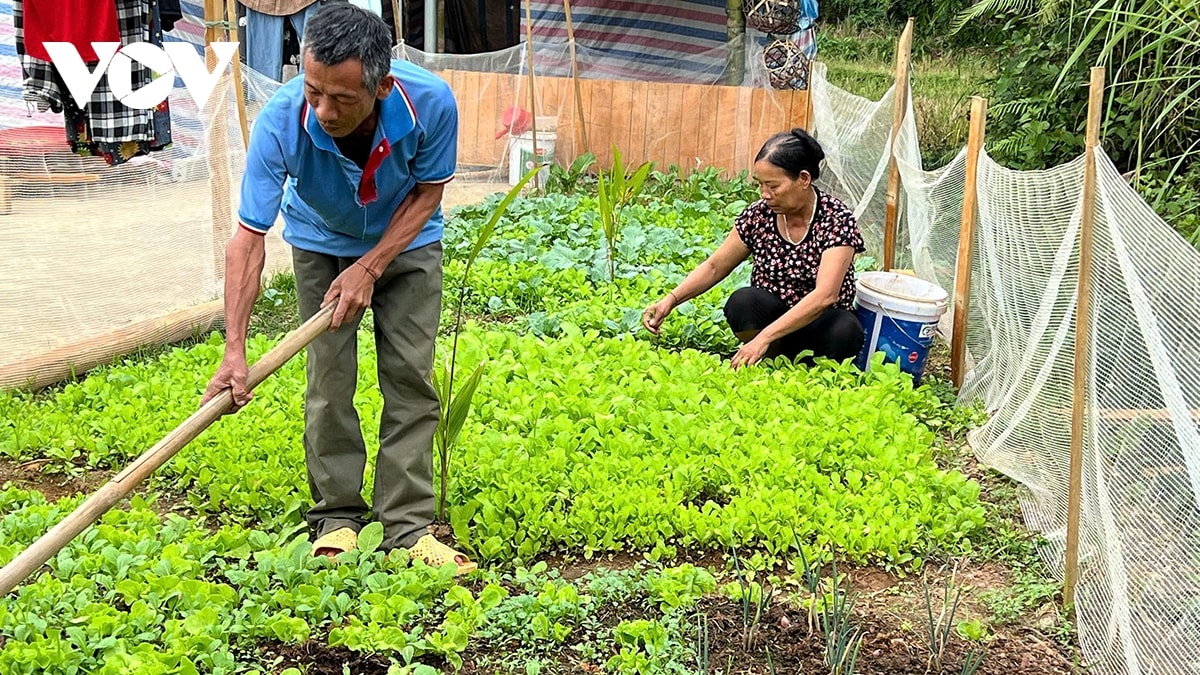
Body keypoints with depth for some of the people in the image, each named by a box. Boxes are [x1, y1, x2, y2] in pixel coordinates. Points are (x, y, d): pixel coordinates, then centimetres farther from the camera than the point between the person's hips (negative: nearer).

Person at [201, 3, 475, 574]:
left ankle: (407, 527, 0)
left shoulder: (430, 104, -36)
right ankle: (337, 517, 9)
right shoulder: (281, 121, -36)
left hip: (406, 242, 0)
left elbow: (427, 193, -16)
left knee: (410, 376, -6)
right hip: (322, 244, 0)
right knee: (329, 378, -6)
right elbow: (249, 236, -32)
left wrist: (369, 268, -22)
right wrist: (234, 349, -38)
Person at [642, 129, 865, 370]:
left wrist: (764, 337, -39)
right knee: (742, 301, -31)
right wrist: (671, 299, -12)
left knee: (845, 331, -36)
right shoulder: (758, 214, -6)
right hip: (769, 315, 2)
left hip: (821, 323, -2)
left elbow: (825, 295, -30)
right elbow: (715, 266, 5)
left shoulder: (837, 219, -18)